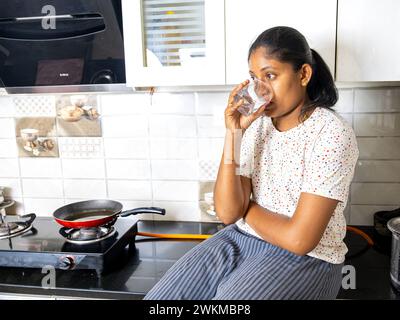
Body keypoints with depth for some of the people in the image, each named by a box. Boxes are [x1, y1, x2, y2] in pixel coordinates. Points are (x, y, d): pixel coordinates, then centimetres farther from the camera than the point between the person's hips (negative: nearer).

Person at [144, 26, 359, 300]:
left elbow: (299, 239, -20)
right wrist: (233, 134, -15)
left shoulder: (332, 132, -15)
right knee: (158, 298, -10)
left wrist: (246, 209, -5)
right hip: (241, 240, 5)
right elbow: (228, 213, -8)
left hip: (304, 258, -4)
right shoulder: (257, 124, 1)